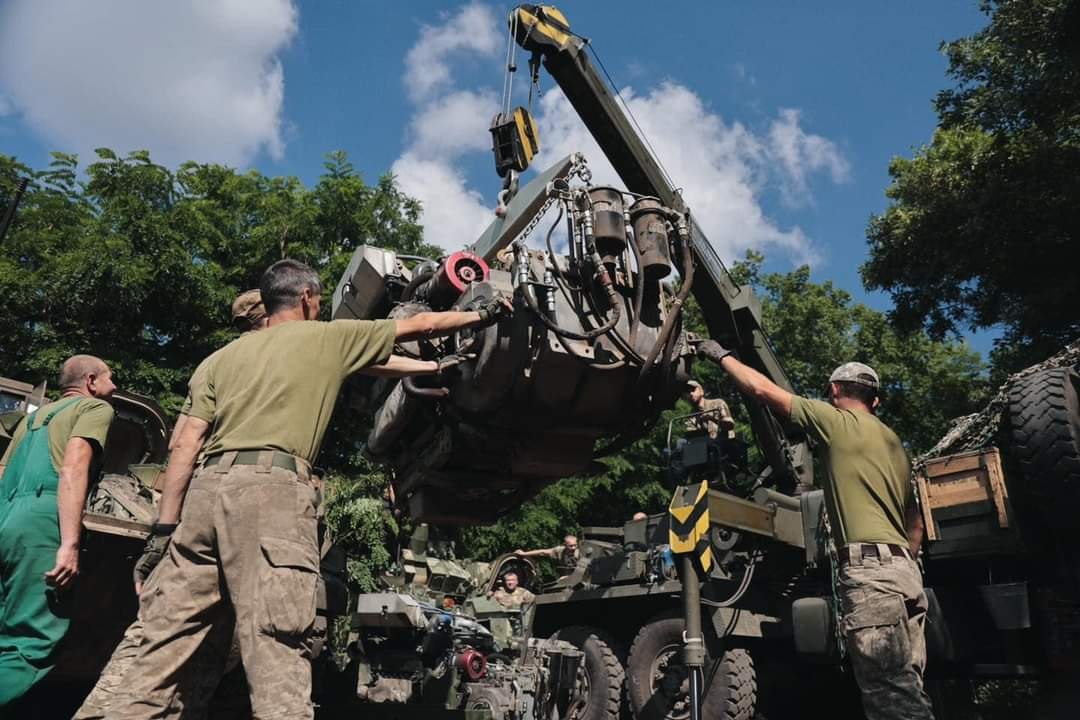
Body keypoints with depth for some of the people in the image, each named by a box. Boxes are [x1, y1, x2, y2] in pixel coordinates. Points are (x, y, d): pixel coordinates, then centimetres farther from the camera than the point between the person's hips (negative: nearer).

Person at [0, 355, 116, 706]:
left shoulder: (35, 415, 32)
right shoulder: (95, 407, 7)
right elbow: (72, 469, -9)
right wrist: (70, 544, -17)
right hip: (38, 521, -8)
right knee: (31, 644, -9)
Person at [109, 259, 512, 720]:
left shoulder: (230, 353, 25)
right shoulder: (328, 337, 14)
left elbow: (185, 446, 18)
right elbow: (418, 325, 22)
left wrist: (167, 523, 20)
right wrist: (482, 314, 35)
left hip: (207, 488, 6)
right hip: (272, 487, -5)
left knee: (166, 649, 6)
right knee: (275, 652, -11)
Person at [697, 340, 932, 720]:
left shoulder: (836, 421, -1)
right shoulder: (894, 443, 24)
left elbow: (760, 388, -1)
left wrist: (721, 354, 13)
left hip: (870, 569, -9)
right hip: (904, 569, 9)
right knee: (906, 689, 9)